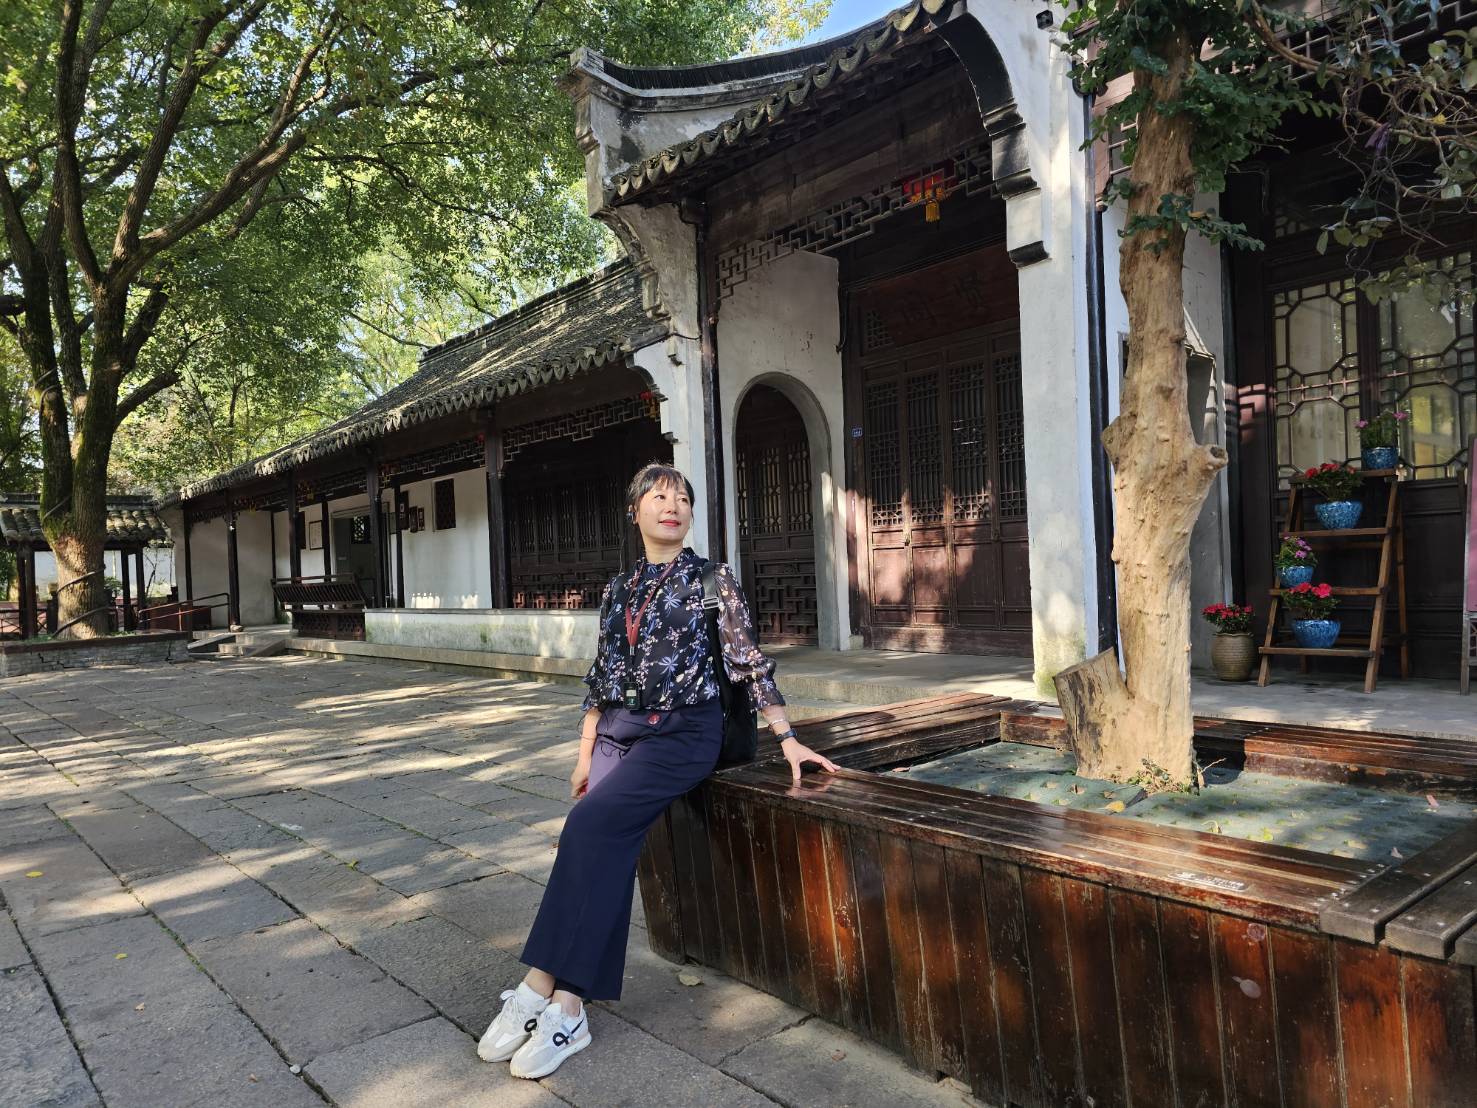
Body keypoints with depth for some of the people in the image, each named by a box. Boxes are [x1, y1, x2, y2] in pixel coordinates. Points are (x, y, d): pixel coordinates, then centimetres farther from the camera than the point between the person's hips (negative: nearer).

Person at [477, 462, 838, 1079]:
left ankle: (541, 987, -18)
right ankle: (567, 1006, -10)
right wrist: (585, 754, 14)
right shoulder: (619, 588, 13)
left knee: (593, 823, -24)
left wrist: (787, 739, -8)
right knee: (607, 848, -14)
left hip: (683, 733, -5)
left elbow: (748, 662, -3)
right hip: (619, 732, 5)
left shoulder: (711, 579, -1)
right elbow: (602, 676, 16)